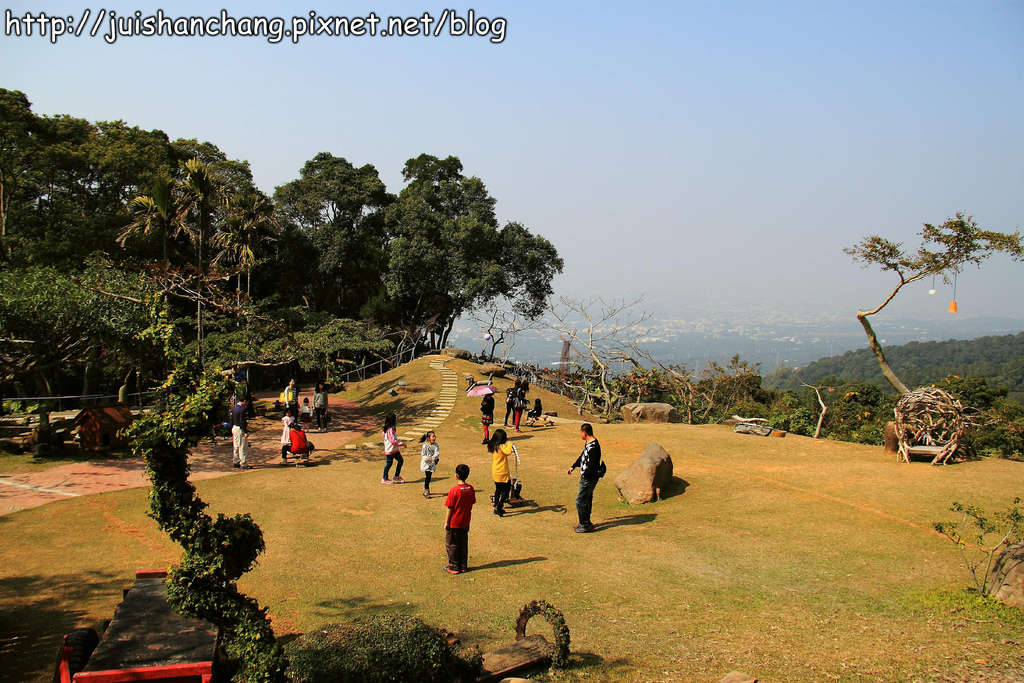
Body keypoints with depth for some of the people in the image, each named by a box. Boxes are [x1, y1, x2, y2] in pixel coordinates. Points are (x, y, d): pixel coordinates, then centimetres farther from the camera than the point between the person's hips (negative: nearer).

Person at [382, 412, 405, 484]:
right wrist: (401, 444, -21)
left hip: (395, 449, 10)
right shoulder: (390, 430, -25)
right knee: (388, 464, 3)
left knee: (401, 460, 12)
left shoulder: (392, 428, 7)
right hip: (390, 450, -10)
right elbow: (393, 440, -30)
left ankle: (397, 476, 24)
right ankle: (384, 479, 19)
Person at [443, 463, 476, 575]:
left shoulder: (454, 490, -21)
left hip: (454, 524, -5)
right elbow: (471, 505, 5)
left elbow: (450, 508, -15)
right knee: (463, 544, 17)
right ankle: (463, 566, 24)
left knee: (452, 545, 9)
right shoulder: (470, 489, -5)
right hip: (465, 523, 5)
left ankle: (454, 567, 15)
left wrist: (446, 522, -6)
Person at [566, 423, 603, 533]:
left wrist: (585, 475, -16)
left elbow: (593, 464, -25)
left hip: (589, 478, -10)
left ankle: (585, 525, 1)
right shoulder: (587, 443, 10)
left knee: (581, 500, -6)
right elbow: (582, 456, 24)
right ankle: (585, 523, 27)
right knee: (586, 500, 17)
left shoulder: (593, 446, -23)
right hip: (586, 477, 10)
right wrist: (573, 467, 23)